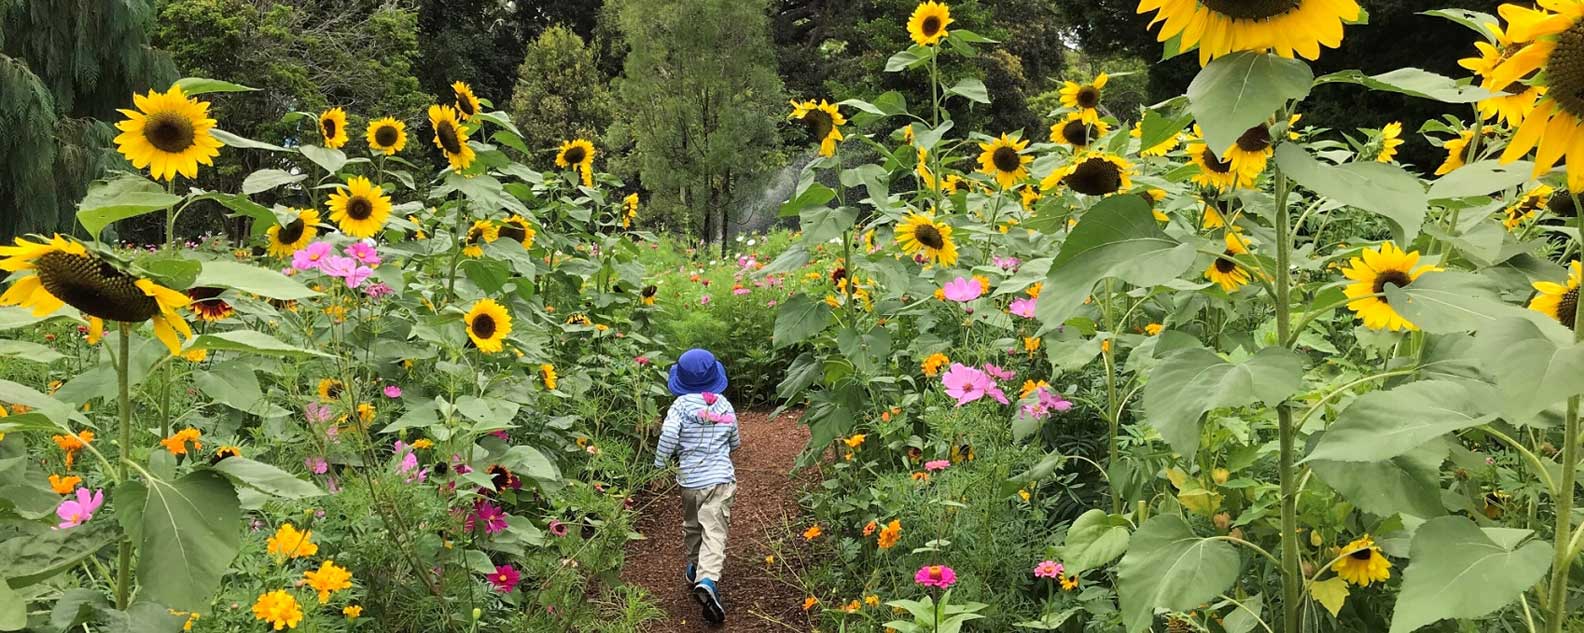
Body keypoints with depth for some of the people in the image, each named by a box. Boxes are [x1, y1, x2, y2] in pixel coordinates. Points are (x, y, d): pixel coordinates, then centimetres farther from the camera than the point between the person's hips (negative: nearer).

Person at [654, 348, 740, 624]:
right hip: (721, 478, 0)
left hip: (690, 479, 0)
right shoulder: (725, 406, 4)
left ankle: (695, 569, 42)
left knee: (692, 526, 24)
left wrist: (659, 465, -8)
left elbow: (668, 435, -21)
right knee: (715, 531, -8)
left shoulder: (682, 404, -7)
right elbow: (735, 443, 15)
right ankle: (707, 581, -27)